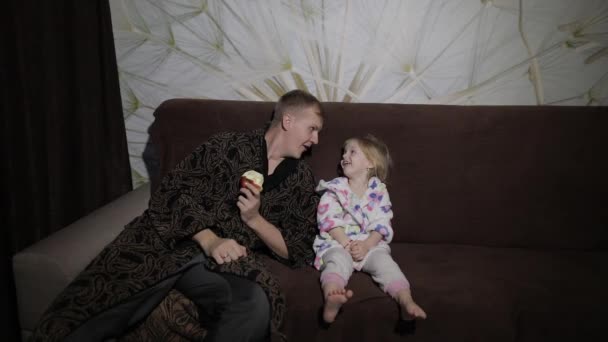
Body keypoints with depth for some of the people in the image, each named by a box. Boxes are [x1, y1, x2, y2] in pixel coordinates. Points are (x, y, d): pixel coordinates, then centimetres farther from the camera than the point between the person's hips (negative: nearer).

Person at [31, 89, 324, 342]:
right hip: (175, 242, -1)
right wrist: (210, 240, -14)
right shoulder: (227, 146, 9)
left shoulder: (301, 180, 16)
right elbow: (173, 193, 1)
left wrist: (254, 218, -4)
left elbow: (296, 252, 11)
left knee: (256, 306, -34)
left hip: (229, 263, 2)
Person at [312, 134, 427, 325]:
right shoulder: (334, 189, 9)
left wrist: (366, 246, -16)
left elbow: (381, 225, 1)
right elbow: (329, 220, -3)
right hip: (337, 243, -1)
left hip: (370, 244, 2)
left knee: (383, 261, -27)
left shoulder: (378, 192, 10)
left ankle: (406, 302, -43)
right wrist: (347, 243, -17)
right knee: (339, 260, -33)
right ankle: (331, 299, -60)